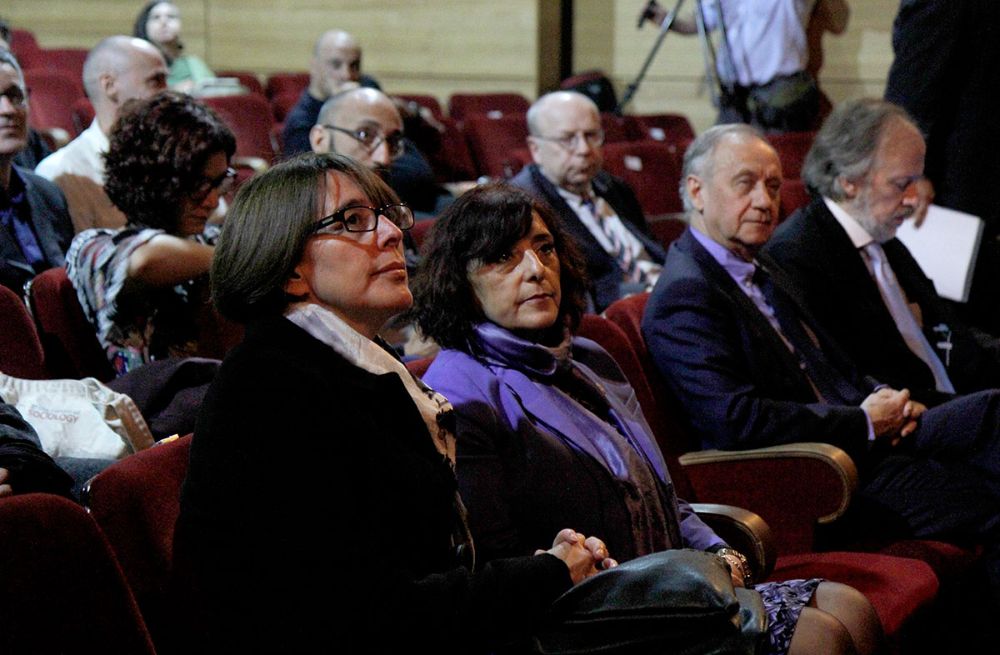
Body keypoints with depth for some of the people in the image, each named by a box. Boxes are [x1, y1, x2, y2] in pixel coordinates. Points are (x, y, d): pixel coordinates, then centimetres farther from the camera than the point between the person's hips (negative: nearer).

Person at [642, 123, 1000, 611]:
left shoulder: (765, 274, 19)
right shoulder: (684, 296, -13)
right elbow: (737, 421, -24)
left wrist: (885, 399, 3)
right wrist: (863, 422, -16)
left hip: (865, 439, 10)